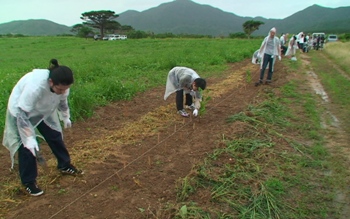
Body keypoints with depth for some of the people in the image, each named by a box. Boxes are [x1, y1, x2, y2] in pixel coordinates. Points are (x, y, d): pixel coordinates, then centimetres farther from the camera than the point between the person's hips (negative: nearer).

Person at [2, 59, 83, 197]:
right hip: (21, 111, -5)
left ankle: (65, 166, 29)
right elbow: (23, 114, -33)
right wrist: (29, 137, -31)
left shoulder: (61, 84, -24)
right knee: (27, 145, -6)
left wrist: (65, 117, 11)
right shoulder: (34, 86, -43)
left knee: (56, 137, 9)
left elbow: (62, 101, -1)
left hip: (44, 110, 6)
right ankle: (29, 182, 10)